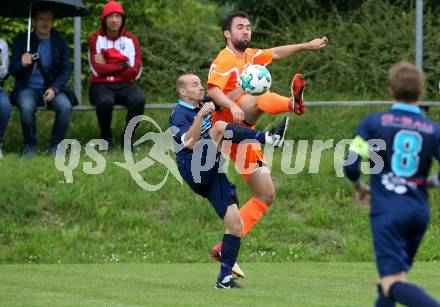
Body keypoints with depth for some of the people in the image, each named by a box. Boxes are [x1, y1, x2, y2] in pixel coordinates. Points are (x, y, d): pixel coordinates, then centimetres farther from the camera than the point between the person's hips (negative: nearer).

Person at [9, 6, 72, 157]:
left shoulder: (59, 42, 6)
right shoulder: (21, 41, 3)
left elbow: (65, 71, 3)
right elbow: (13, 71, 1)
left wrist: (54, 89, -15)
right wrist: (22, 64, -24)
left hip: (52, 88, 1)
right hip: (28, 88, -1)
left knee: (65, 106, -31)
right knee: (26, 107, -35)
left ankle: (55, 146, -12)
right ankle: (30, 145, -12)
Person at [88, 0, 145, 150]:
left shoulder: (131, 40, 7)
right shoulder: (95, 39, 2)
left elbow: (135, 72, -3)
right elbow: (97, 70, -10)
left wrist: (108, 67, -6)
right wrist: (123, 65, -5)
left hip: (124, 86, 2)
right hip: (101, 85, -2)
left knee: (138, 99, -32)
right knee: (105, 101, -38)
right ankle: (106, 136, -9)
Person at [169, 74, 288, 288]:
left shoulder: (203, 106, 18)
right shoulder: (179, 114, -5)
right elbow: (189, 142, -23)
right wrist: (200, 115, -31)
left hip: (213, 174, 8)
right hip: (194, 171, -8)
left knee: (236, 225, -3)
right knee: (220, 127, -24)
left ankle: (224, 278, 0)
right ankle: (269, 138, -33)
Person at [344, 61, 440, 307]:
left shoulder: (373, 122, -2)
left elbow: (351, 165, -5)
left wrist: (360, 187, 16)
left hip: (387, 211, -4)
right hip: (419, 211, 4)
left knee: (393, 283, -12)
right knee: (393, 275, 23)